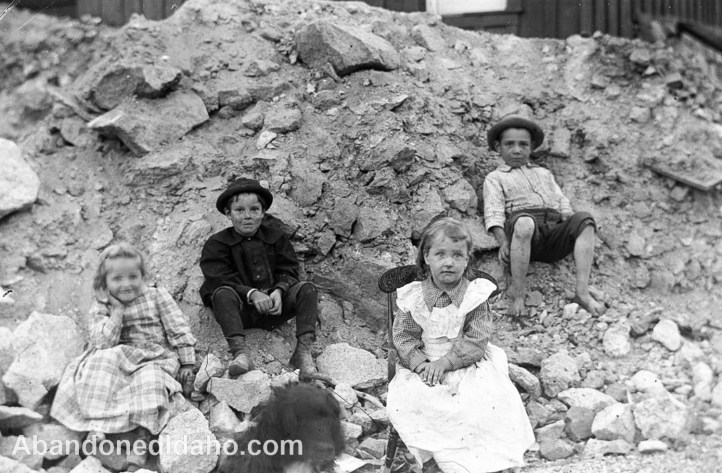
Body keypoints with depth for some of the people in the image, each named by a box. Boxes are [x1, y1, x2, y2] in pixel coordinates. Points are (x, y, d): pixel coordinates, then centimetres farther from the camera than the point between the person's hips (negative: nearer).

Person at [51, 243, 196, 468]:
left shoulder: (157, 296, 3)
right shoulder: (100, 308, 5)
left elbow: (179, 331, 3)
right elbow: (103, 344, -10)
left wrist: (186, 363, -1)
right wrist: (117, 311, -13)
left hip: (155, 359, -1)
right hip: (119, 358, 1)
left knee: (150, 380, -34)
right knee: (102, 361, -31)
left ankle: (144, 431, -38)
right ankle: (97, 427, -35)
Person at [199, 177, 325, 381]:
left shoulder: (275, 236, 10)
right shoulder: (217, 244, 1)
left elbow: (288, 271, 5)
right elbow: (221, 280, -11)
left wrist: (279, 291, -18)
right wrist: (252, 294, -26)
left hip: (274, 305, 3)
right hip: (243, 309, -2)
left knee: (308, 290, -20)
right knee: (222, 294, -32)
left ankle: (303, 352, -30)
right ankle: (239, 352, -47)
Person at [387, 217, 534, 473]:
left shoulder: (475, 296, -8)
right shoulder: (413, 296, -3)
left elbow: (476, 340, -10)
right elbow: (403, 337, -1)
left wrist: (444, 362, -20)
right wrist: (421, 364, -18)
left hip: (468, 365, -1)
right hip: (424, 367, 2)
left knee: (487, 401, -25)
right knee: (402, 402, -21)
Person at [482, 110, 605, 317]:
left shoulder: (544, 174, 36)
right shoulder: (495, 178, 20)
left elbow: (562, 203, 25)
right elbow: (493, 213, 4)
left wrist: (574, 234, 4)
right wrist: (503, 242, -15)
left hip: (553, 231, 4)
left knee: (584, 219, -25)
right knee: (524, 222, -40)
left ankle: (582, 291, -30)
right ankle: (517, 291, -28)